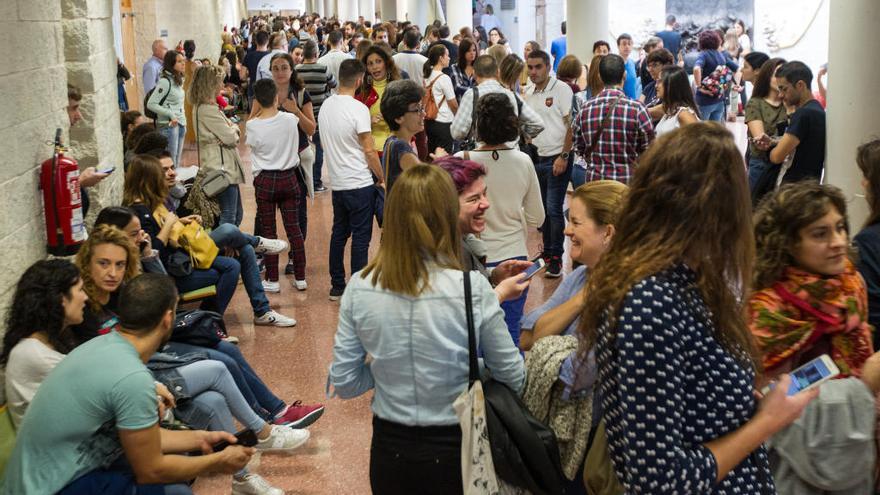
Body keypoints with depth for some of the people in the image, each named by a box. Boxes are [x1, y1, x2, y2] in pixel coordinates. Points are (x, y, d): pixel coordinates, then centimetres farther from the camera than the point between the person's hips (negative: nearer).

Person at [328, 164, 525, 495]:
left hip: (389, 451, 3)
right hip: (455, 448, -2)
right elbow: (513, 379, -5)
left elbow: (344, 384, -1)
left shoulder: (360, 288, -8)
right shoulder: (472, 288, -16)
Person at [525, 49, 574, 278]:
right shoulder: (528, 93, 11)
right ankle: (547, 251, 25)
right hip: (537, 158, 6)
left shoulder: (561, 89, -9)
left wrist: (563, 156, -15)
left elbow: (571, 125, -11)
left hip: (557, 158, -6)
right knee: (542, 208, 12)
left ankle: (556, 258, 1)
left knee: (554, 209, -7)